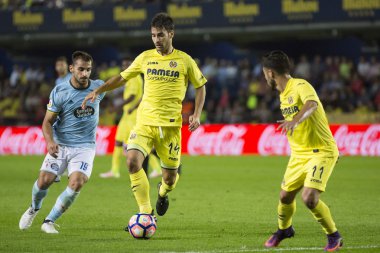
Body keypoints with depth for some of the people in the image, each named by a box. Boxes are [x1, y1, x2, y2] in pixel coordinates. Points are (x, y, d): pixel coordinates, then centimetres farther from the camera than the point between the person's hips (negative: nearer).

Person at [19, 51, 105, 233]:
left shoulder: (98, 87, -4)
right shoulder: (59, 92, -10)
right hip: (60, 145, 0)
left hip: (85, 146, 1)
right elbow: (47, 121, -7)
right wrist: (50, 141, -25)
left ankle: (49, 221, -6)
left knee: (76, 183, -21)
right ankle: (34, 209, 29)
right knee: (44, 181, -8)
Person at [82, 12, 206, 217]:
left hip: (170, 125, -1)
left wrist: (196, 114, -1)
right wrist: (98, 91, 9)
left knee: (170, 176, 2)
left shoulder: (184, 60, 2)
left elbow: (200, 86, 12)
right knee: (132, 161, -24)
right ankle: (145, 212, -17)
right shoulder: (145, 58, 7)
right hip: (145, 122, 1)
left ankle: (163, 192, 42)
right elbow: (122, 77, 18)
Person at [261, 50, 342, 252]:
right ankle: (284, 230, 42)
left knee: (309, 198, -21)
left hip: (321, 151, -8)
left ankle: (334, 237, -2)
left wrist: (295, 121, -57)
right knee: (285, 196, 13)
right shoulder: (283, 95, 10)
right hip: (299, 153, 8)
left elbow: (312, 104, -40)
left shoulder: (300, 86, -19)